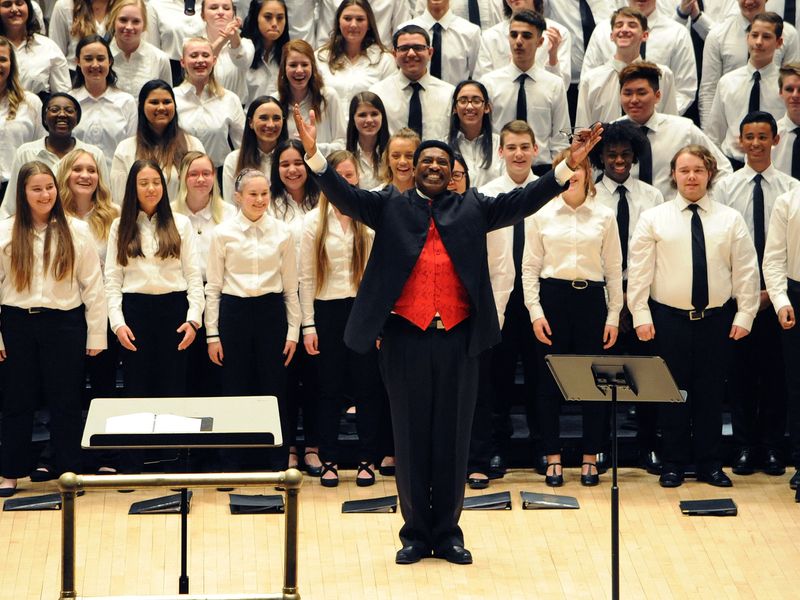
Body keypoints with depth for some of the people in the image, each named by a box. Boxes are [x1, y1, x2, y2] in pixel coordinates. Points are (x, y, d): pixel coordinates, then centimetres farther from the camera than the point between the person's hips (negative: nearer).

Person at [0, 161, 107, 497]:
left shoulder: (75, 232, 2)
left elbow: (93, 285, 2)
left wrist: (96, 334, -1)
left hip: (64, 322, -1)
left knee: (66, 401, 4)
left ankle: (68, 471, 13)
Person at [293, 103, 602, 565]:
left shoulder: (472, 209, 10)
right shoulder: (391, 207, 8)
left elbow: (524, 201, 3)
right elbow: (345, 196, -4)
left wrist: (569, 165, -9)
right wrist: (315, 155, -20)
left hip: (459, 338, 1)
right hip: (406, 337, -1)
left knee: (454, 437, 6)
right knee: (411, 437, 6)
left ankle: (448, 533, 16)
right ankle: (416, 534, 14)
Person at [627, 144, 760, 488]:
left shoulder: (731, 220, 5)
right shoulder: (653, 219, 1)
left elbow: (746, 271, 4)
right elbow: (639, 271, -1)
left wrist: (744, 315, -2)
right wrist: (641, 315, -7)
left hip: (716, 319, 1)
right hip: (669, 318, -1)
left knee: (711, 392, 6)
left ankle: (709, 463, 16)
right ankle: (673, 464, 13)